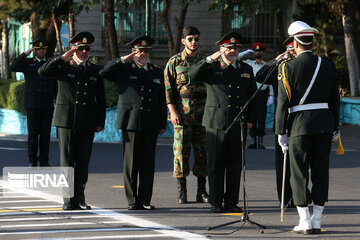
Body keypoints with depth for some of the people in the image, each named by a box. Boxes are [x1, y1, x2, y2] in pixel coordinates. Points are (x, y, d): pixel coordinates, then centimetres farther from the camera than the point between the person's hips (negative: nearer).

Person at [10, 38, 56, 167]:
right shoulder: (27, 63, 9)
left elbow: (56, 86, 16)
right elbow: (13, 67, -9)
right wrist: (25, 54, -12)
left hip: (47, 106, 2)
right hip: (32, 105, -2)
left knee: (45, 134, 1)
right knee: (32, 133, -3)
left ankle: (44, 161, 7)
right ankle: (32, 161, 2)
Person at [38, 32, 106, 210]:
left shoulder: (95, 71, 12)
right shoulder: (63, 67, 5)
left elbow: (101, 99, 14)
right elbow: (43, 72, -12)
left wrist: (100, 122, 7)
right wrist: (62, 58, -16)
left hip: (87, 123, 2)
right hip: (66, 121, -2)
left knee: (83, 162, 2)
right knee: (67, 161, -1)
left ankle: (79, 199, 8)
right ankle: (68, 200, 2)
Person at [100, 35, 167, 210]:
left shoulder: (157, 73, 17)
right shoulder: (124, 70, 7)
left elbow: (162, 101, 18)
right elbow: (103, 73, -9)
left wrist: (163, 124, 13)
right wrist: (123, 60, -11)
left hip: (150, 124, 3)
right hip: (130, 123, -3)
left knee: (148, 163, 2)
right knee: (131, 162, -3)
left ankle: (145, 200, 7)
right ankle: (132, 200, 1)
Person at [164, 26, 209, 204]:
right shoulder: (174, 62, 3)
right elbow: (168, 88, 0)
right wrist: (173, 110, -9)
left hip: (202, 115, 3)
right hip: (182, 115, -2)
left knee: (202, 152, 2)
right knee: (181, 151, -3)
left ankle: (201, 191, 9)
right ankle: (181, 193, 3)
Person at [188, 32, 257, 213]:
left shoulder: (246, 69, 16)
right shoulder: (212, 68, 5)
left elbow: (253, 95, 19)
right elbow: (193, 75, -13)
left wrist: (250, 118, 10)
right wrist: (210, 60, -22)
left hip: (239, 124, 3)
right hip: (216, 123, -3)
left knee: (235, 165, 4)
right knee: (216, 165, 0)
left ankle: (231, 202, 11)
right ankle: (215, 203, 5)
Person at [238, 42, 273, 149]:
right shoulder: (249, 64, 10)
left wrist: (271, 96, -4)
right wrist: (246, 52, 5)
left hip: (262, 94, -2)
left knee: (261, 118, -3)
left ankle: (260, 142, 1)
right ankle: (253, 141, 8)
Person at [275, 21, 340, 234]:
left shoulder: (288, 68, -7)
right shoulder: (328, 66, 4)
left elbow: (283, 102, -7)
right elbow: (335, 99, 9)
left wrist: (281, 132, -1)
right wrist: (335, 127, 16)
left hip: (300, 126, -3)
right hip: (324, 124, 3)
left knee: (299, 172, 3)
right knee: (321, 170, 7)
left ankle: (305, 222, 1)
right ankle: (317, 221, 8)